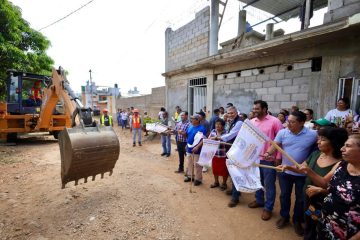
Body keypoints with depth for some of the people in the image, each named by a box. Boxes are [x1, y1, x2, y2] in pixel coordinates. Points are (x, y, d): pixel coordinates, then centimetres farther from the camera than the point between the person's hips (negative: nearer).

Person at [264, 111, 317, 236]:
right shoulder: (282, 132, -9)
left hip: (303, 173, -1)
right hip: (285, 171, 2)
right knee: (284, 195, 17)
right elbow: (274, 145, -11)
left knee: (300, 198, 16)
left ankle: (297, 220, 38)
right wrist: (268, 153, -29)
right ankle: (284, 217, 39)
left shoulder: (312, 134, -14)